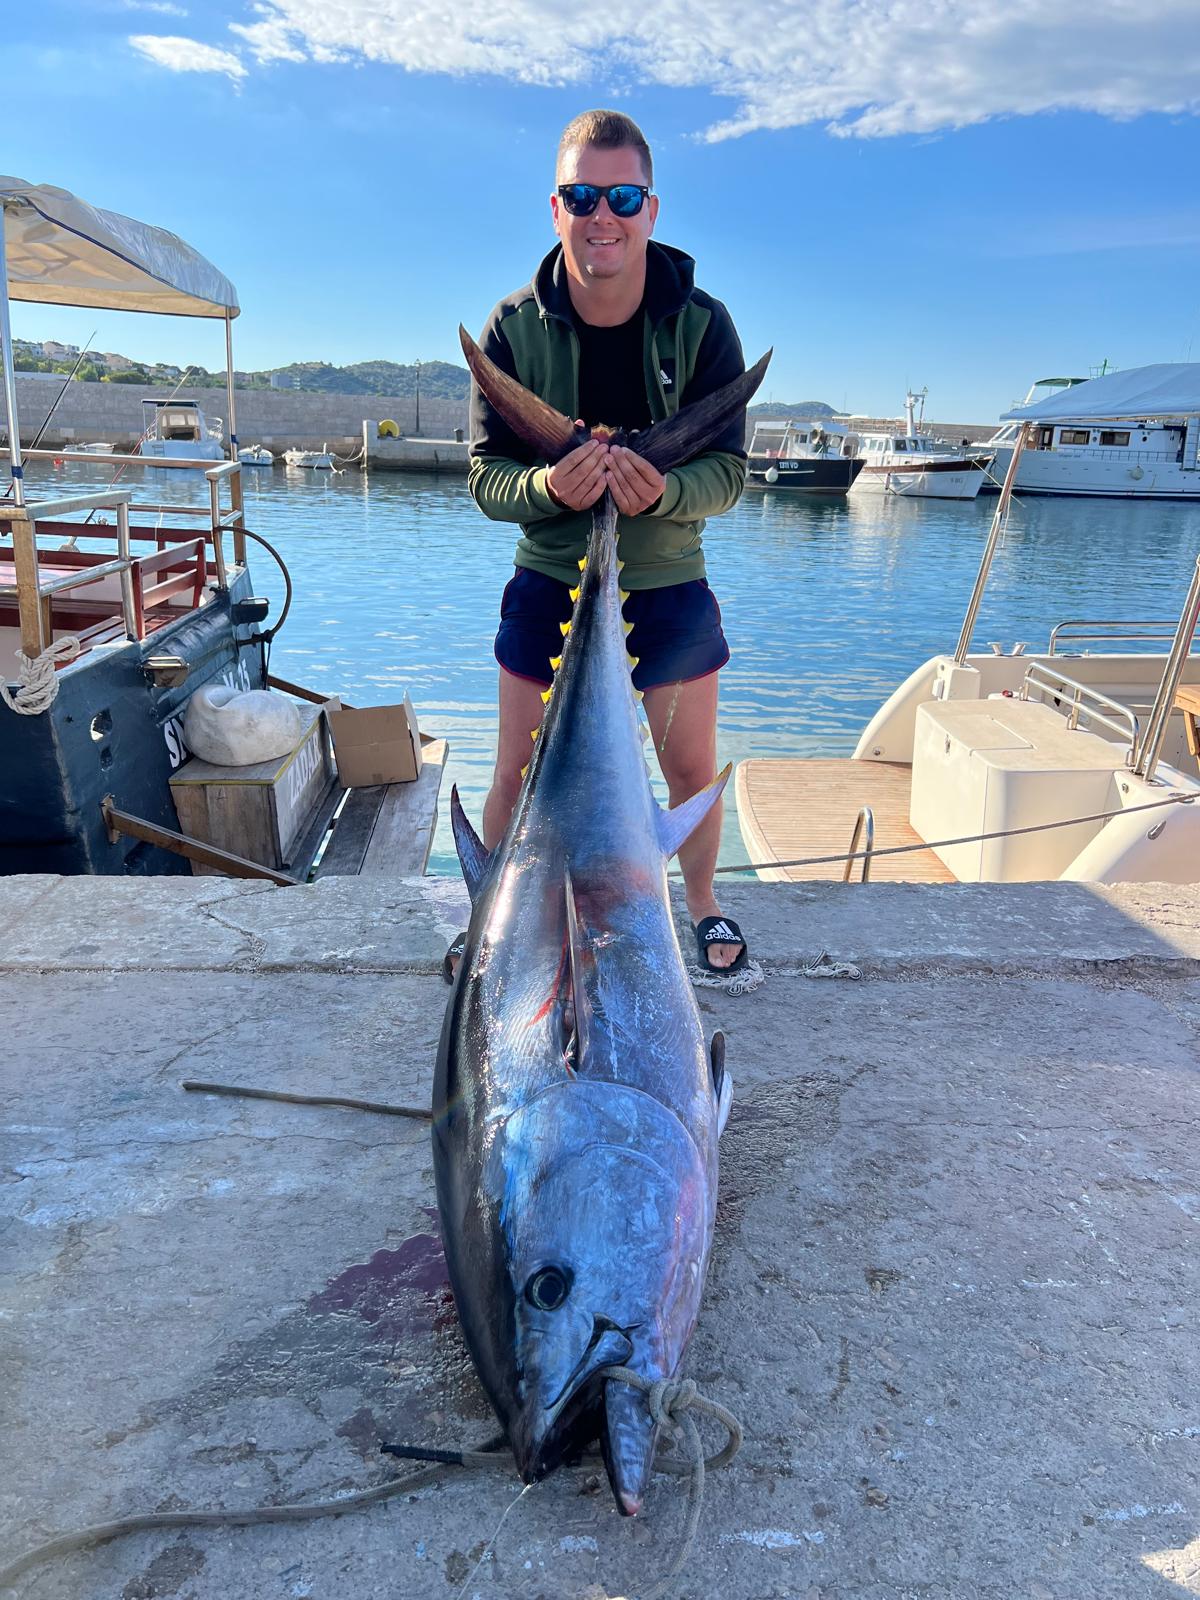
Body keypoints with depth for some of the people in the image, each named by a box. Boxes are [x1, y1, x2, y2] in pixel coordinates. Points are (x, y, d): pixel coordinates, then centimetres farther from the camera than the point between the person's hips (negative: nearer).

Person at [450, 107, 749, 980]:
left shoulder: (701, 322, -9)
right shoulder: (515, 326, -8)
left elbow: (728, 469, -10)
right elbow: (484, 474, -9)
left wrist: (662, 490, -32)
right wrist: (549, 486, -31)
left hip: (669, 589, 0)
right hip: (548, 587, 0)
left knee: (693, 768, 11)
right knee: (519, 776, 6)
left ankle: (703, 902, 38)